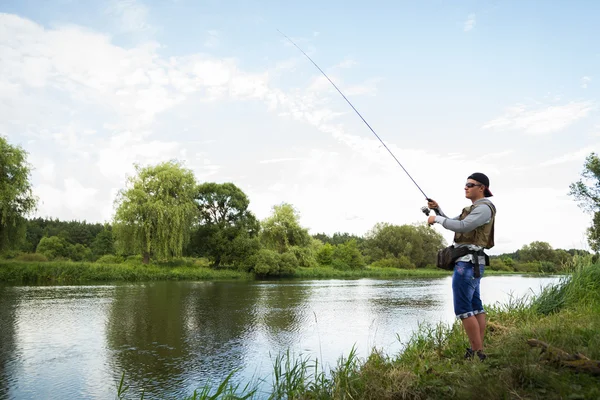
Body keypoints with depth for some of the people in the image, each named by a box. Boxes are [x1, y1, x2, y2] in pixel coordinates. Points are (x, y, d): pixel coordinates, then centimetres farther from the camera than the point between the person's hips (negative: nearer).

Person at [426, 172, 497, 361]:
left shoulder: (484, 207, -10)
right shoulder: (474, 208, 21)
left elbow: (462, 226, -22)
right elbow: (453, 223, 25)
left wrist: (437, 219, -12)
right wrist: (438, 209, 11)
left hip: (468, 262, -10)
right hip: (469, 262, 10)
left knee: (463, 308, -11)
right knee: (475, 307, 8)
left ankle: (477, 352, -9)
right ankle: (477, 350, 12)